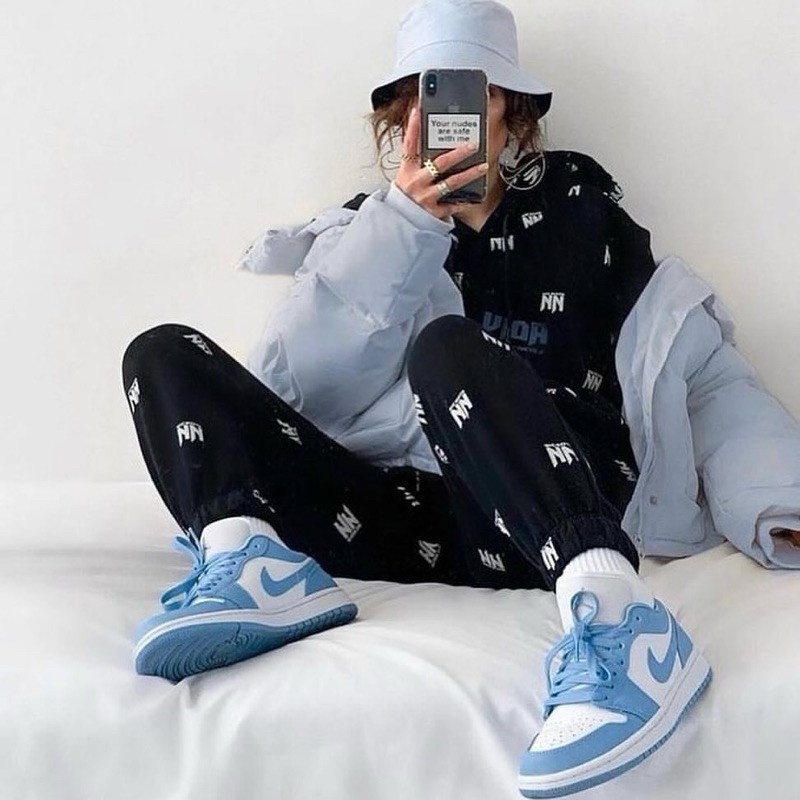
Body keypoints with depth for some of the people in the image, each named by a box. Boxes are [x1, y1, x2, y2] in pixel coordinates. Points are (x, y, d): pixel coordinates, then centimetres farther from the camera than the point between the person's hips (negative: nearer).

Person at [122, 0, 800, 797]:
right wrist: (402, 225, -6)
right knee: (165, 354, -6)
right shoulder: (370, 231, 20)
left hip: (544, 521, -3)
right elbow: (291, 386, 3)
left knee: (449, 344, -31)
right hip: (405, 519, 3)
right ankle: (255, 566, -33)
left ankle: (616, 615, -48)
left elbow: (708, 374, 8)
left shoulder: (580, 218, 16)